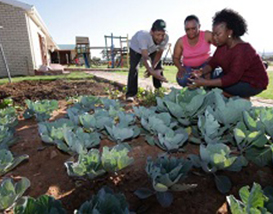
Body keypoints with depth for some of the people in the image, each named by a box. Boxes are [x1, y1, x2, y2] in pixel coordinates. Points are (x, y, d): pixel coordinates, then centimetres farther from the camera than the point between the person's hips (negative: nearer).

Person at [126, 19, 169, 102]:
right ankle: (130, 94, -11)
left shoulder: (165, 38, -35)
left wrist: (152, 68, -22)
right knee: (134, 68, -19)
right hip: (136, 48, -4)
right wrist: (152, 71, -69)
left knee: (158, 68, -1)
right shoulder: (143, 36, -47)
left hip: (152, 49, 4)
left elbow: (159, 53, -20)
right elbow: (145, 57, -55)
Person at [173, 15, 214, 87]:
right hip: (188, 67, 1)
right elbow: (176, 58, -2)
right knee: (182, 80, -29)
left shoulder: (207, 35, -14)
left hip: (205, 64, 0)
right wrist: (181, 68, -21)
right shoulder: (181, 41, -9)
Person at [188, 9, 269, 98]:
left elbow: (232, 78, -36)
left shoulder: (242, 50, -30)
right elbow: (212, 63, -5)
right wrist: (201, 72, -26)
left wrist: (205, 83, -43)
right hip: (234, 76, 9)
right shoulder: (223, 44, -6)